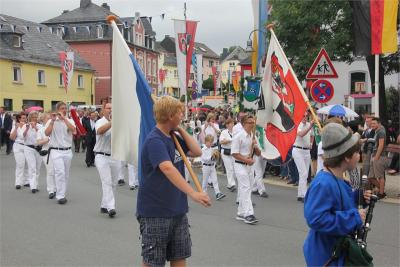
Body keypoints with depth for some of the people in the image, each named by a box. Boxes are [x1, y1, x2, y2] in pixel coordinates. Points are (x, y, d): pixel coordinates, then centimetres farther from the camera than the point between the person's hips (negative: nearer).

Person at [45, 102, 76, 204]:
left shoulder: (70, 121, 6)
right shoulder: (51, 121, 3)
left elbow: (73, 129, -15)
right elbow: (47, 133, -12)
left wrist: (64, 118, -18)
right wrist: (53, 120, -15)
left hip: (67, 151, 3)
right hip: (56, 151, -3)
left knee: (65, 174, 9)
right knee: (60, 172, -17)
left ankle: (62, 194, 23)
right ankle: (60, 196, -13)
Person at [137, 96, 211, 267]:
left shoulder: (173, 137, 8)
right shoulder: (154, 141, -20)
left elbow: (197, 152, 10)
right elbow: (168, 169, -35)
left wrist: (181, 130, 2)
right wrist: (193, 193, -44)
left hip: (177, 211, 8)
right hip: (155, 213, -8)